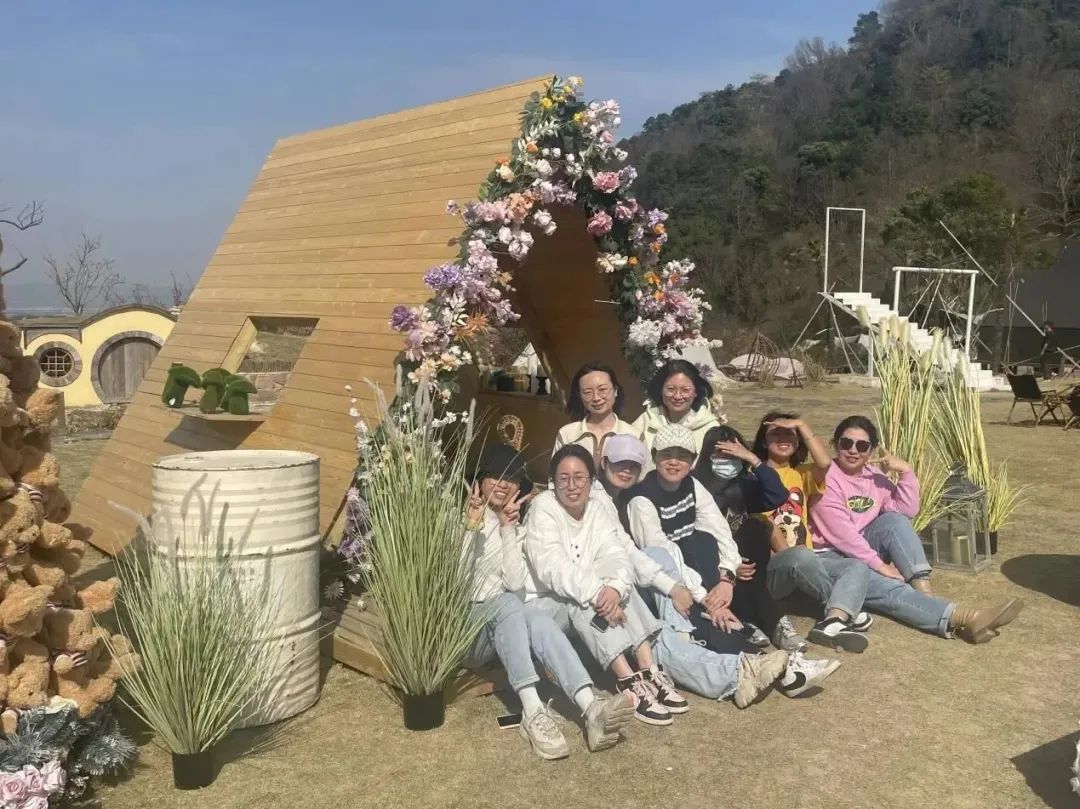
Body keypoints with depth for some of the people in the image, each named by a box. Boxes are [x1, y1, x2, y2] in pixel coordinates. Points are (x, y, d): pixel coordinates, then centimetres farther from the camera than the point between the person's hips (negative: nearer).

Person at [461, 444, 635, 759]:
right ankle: (533, 712, -46)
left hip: (500, 628, 3)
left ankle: (592, 709, -50)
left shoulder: (517, 529, 16)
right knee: (507, 604, -34)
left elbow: (516, 584, -3)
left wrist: (508, 529, -7)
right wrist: (472, 525, -18)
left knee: (539, 621, -30)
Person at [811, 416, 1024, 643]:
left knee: (894, 521, -20)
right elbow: (842, 534, -21)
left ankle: (923, 591, -26)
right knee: (890, 590, -30)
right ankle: (963, 618, -48)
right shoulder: (827, 479, -15)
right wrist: (879, 565, -22)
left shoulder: (874, 476, 8)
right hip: (833, 558, -7)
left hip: (863, 549, 7)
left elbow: (908, 510, 1)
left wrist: (905, 472, -11)